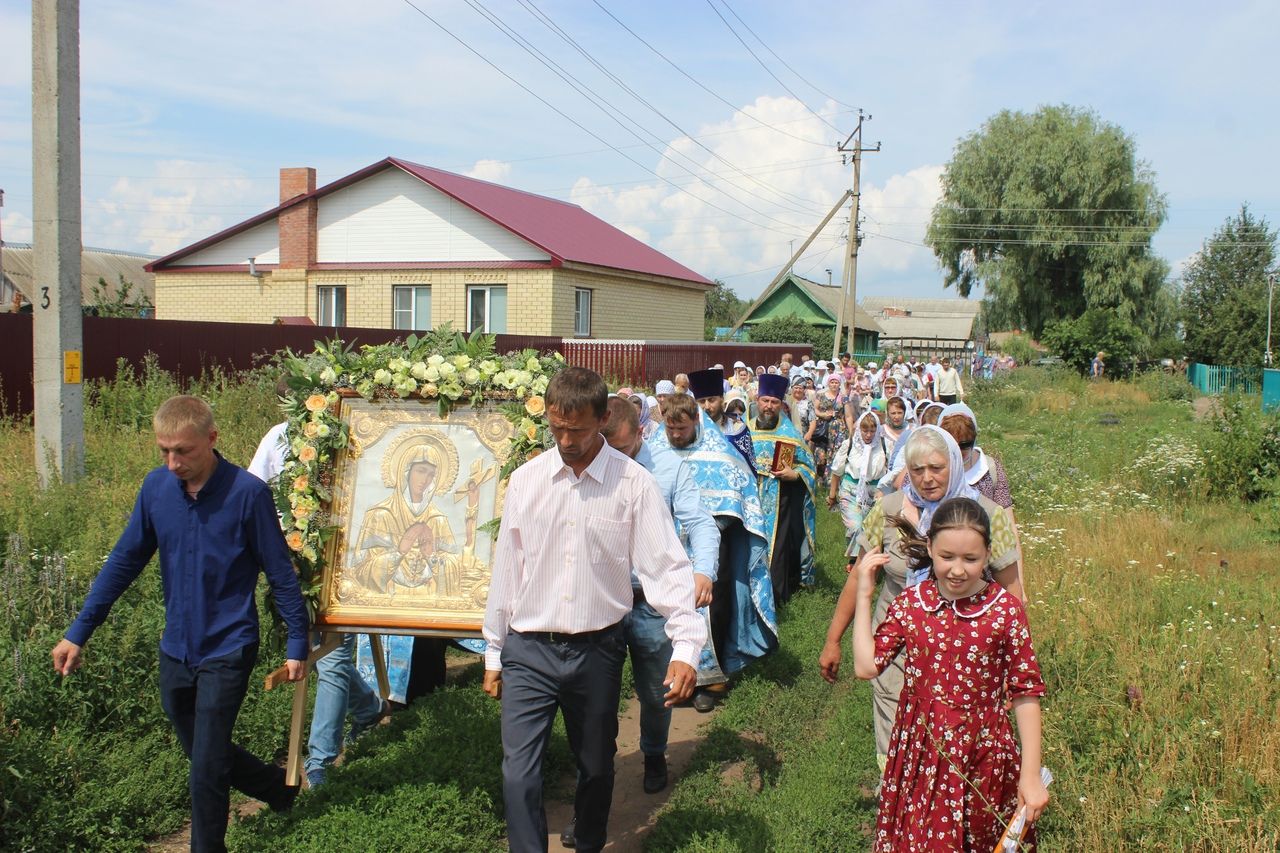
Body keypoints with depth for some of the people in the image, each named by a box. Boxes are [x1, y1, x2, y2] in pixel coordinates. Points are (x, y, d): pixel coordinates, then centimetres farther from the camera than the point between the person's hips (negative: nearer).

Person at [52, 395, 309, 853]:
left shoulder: (248, 493, -16)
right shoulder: (155, 487, -3)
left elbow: (281, 573, -9)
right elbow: (124, 562, 5)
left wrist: (297, 642, -6)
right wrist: (78, 631, 3)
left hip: (227, 649, -6)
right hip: (175, 648, 6)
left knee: (206, 769, -3)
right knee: (203, 753, 20)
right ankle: (280, 789, 43)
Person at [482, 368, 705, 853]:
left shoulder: (634, 484, -7)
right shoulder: (526, 479, 1)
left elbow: (667, 567, -11)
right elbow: (506, 567, 7)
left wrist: (686, 646, -23)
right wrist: (493, 652, 11)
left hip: (597, 650, -1)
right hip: (528, 649, 1)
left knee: (597, 768, 17)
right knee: (519, 776, -5)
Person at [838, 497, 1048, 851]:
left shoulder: (1005, 610, -10)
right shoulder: (909, 603, -4)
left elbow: (1025, 694, -8)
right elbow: (866, 666, -8)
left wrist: (1031, 776, -8)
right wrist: (864, 595, -6)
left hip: (983, 757, -1)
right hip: (920, 755, 2)